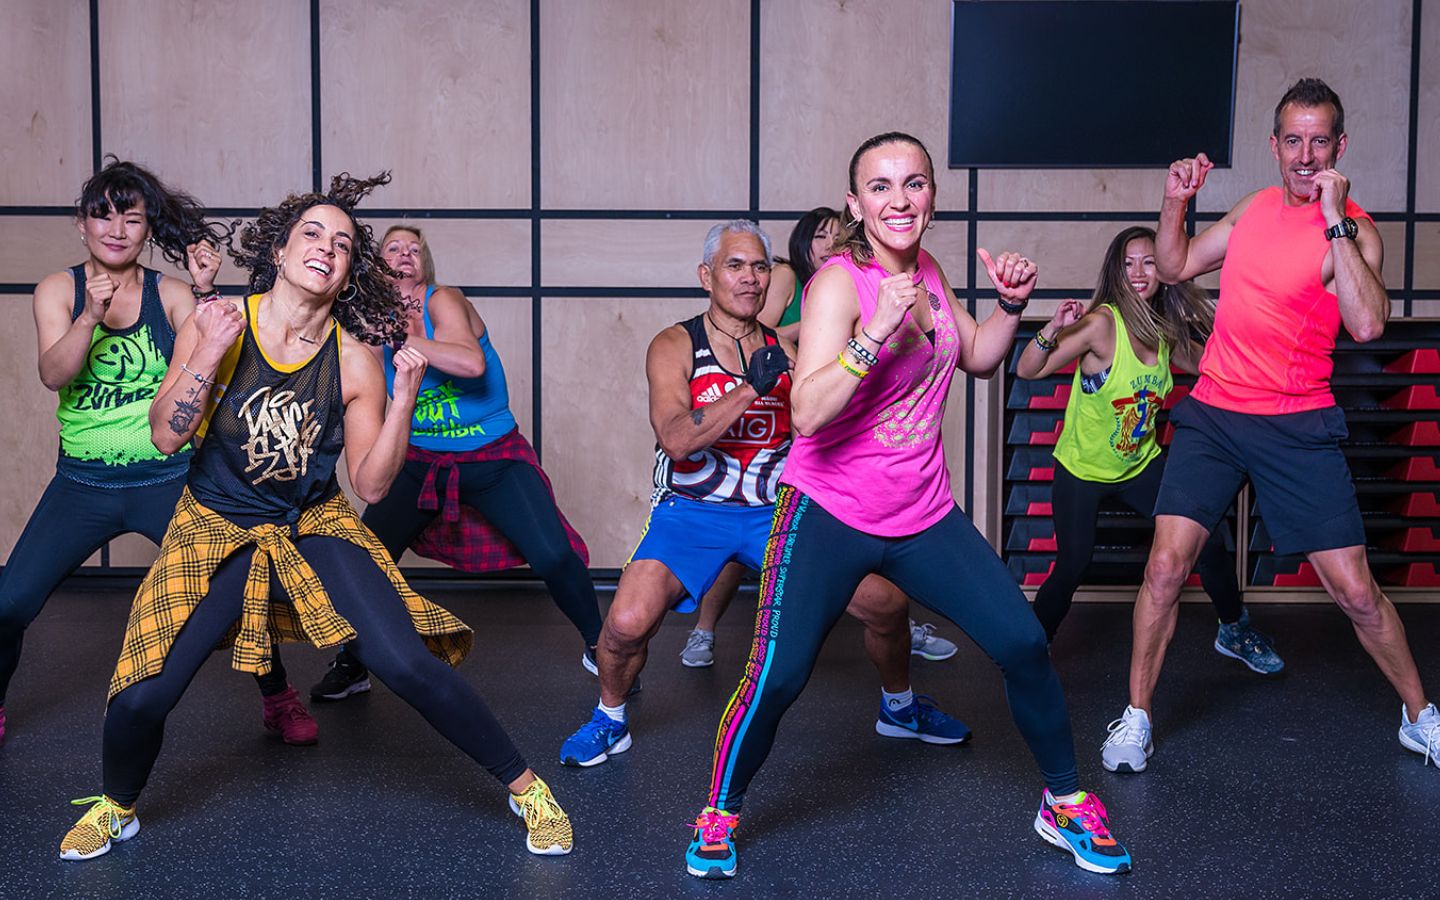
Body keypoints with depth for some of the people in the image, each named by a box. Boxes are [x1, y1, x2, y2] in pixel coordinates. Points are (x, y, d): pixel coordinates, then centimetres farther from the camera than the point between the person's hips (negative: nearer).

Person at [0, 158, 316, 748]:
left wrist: (204, 294, -26)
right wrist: (91, 317, -29)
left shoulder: (169, 294, -1)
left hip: (169, 479, -1)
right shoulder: (58, 290, 1)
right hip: (82, 483, 1)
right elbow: (53, 374, -13)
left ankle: (280, 701, 14)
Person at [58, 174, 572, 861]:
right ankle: (116, 807, 25)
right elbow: (165, 436, -12)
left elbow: (370, 485, -9)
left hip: (315, 527, 0)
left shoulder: (354, 361, -10)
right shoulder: (216, 324, -10)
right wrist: (208, 354, -24)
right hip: (215, 528, 1)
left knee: (408, 664, -17)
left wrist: (403, 399, -21)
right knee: (140, 696, -10)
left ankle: (525, 787, 2)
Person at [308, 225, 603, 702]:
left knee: (555, 557, -15)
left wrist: (407, 340, -26)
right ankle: (350, 667, 19)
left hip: (494, 458, -4)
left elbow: (472, 363, -29)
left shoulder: (443, 300, -11)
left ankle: (597, 647, 9)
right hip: (422, 461, 4)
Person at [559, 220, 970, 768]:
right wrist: (751, 386, -27)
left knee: (886, 604, -5)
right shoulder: (675, 347, -5)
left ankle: (899, 708, 26)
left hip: (777, 512, 3)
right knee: (627, 623, -25)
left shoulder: (786, 351, 5)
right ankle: (610, 721, 8)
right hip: (692, 512, -3)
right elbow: (675, 438, -20)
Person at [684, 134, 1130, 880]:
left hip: (924, 516, 6)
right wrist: (874, 332, -36)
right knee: (776, 679, -13)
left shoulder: (925, 272, 6)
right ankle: (718, 815, 15)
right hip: (830, 515, -6)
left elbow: (977, 359, 20)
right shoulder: (839, 282, -16)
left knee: (1024, 645, 2)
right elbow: (807, 413, -27)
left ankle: (1065, 804, 24)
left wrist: (1010, 304, 2)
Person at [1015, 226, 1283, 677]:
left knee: (1210, 540, 4)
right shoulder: (1102, 323, -22)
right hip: (1083, 469, -5)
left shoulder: (1164, 331, -4)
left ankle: (1235, 631, 28)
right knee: (1072, 566, -9)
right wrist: (1054, 328, -43)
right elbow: (1028, 370, -26)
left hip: (1141, 465, 6)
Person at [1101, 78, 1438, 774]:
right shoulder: (1254, 207, 10)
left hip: (1297, 428, -3)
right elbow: (1175, 267, 20)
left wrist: (1333, 219, -24)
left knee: (1355, 591, 1)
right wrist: (1175, 202, 3)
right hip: (1211, 415, 4)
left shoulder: (1353, 229, -8)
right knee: (1166, 565, -7)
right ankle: (1136, 717, 8)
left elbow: (1367, 324, -25)